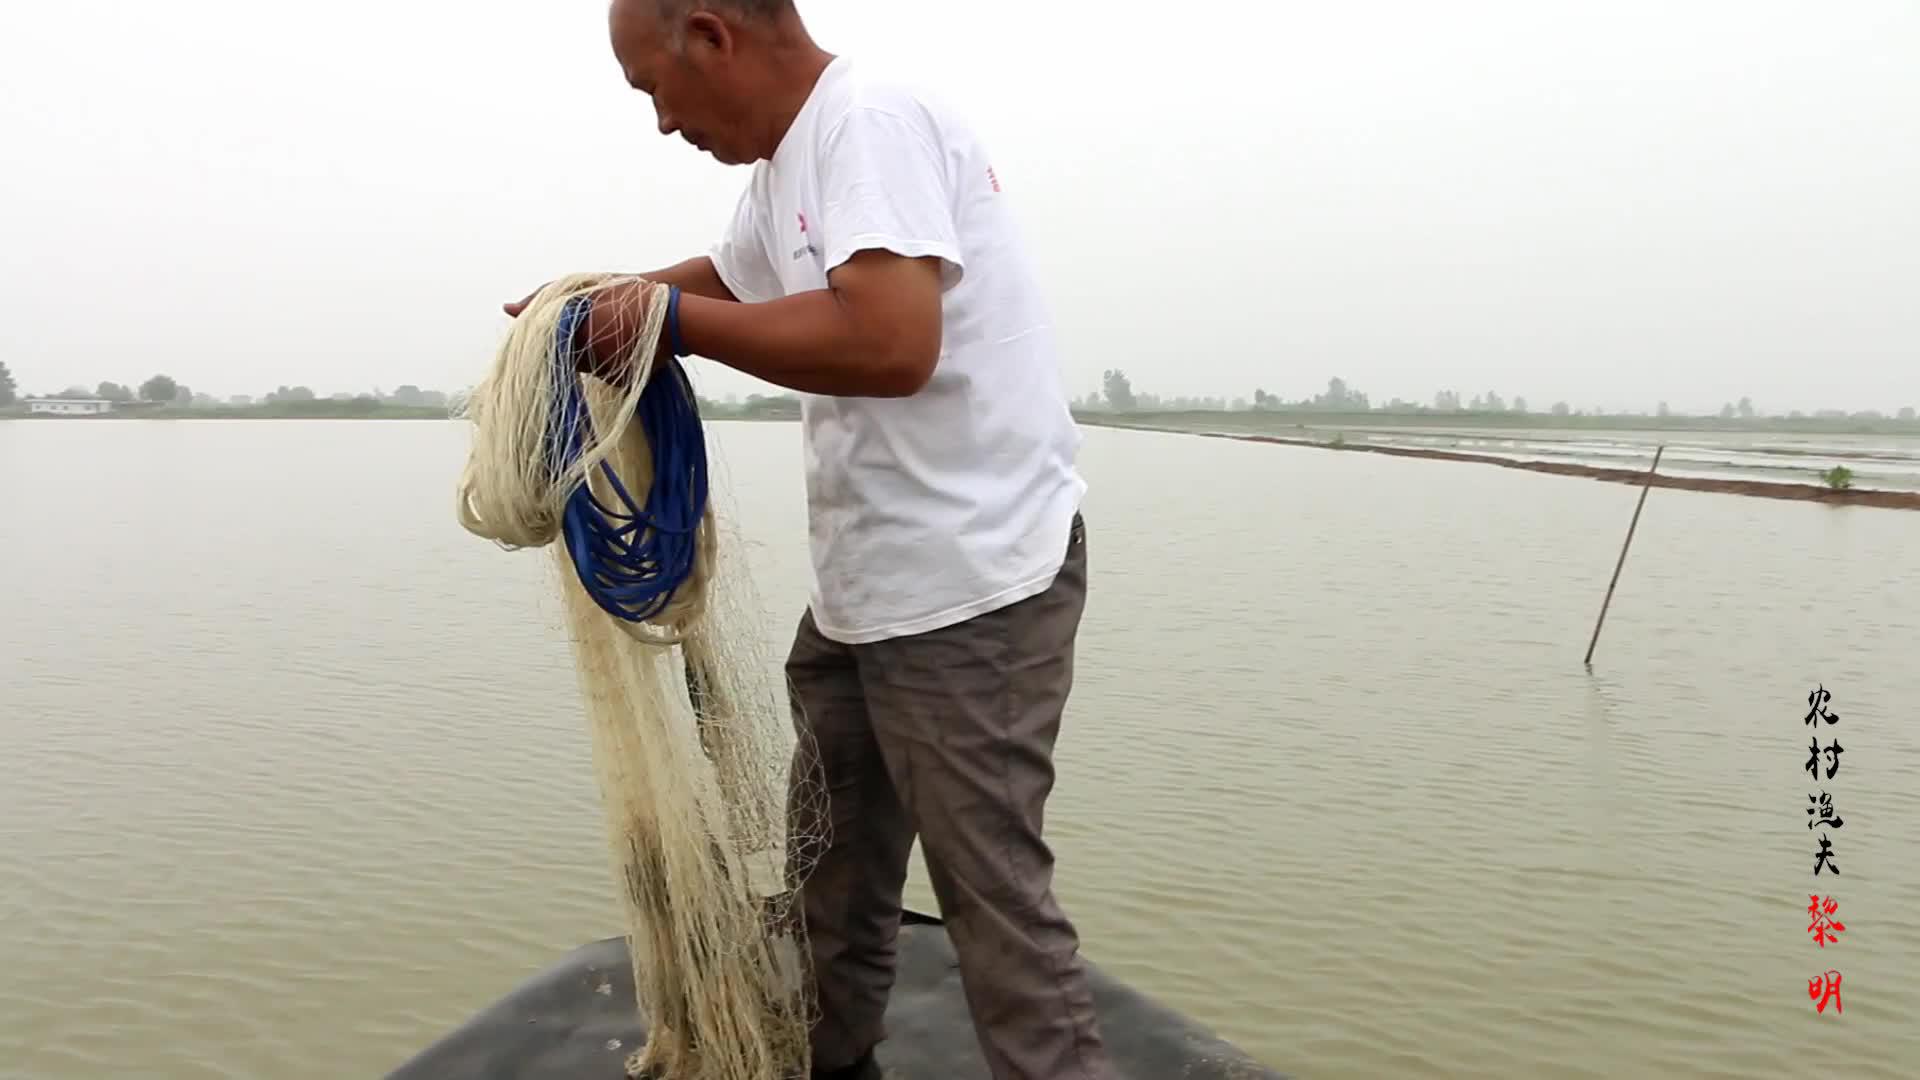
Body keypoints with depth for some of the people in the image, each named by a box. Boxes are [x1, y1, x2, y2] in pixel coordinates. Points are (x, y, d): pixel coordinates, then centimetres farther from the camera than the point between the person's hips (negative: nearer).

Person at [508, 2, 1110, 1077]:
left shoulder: (871, 121, -16)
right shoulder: (788, 165, 12)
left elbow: (891, 341, -31)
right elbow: (725, 276, 32)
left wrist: (673, 321, -20)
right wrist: (589, 302, 18)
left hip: (969, 584, -10)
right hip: (865, 584, 10)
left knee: (994, 886, -2)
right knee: (833, 855, 21)